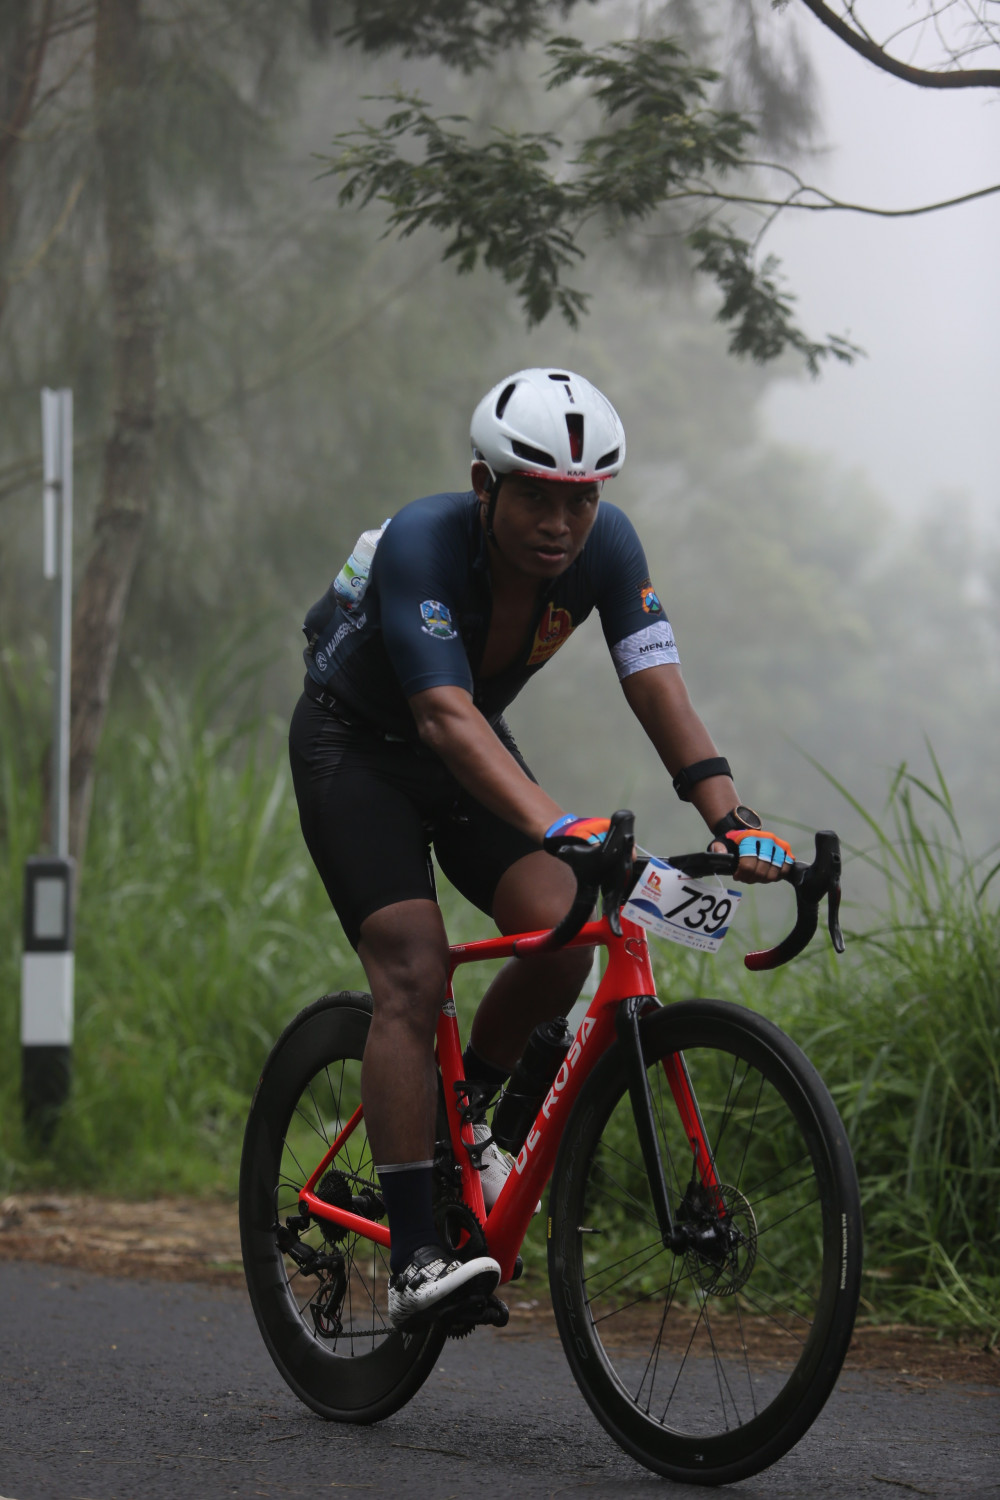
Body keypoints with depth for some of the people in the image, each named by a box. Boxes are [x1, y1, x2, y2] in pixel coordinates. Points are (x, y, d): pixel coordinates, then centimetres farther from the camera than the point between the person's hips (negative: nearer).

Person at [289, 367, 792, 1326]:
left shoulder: (604, 545, -20)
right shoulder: (421, 543, -34)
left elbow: (657, 688, -25)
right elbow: (446, 717, -45)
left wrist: (731, 821, -40)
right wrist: (560, 829, -59)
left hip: (465, 746, 5)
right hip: (355, 747, -5)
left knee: (562, 933, -18)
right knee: (413, 973, -21)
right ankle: (414, 1262, -23)